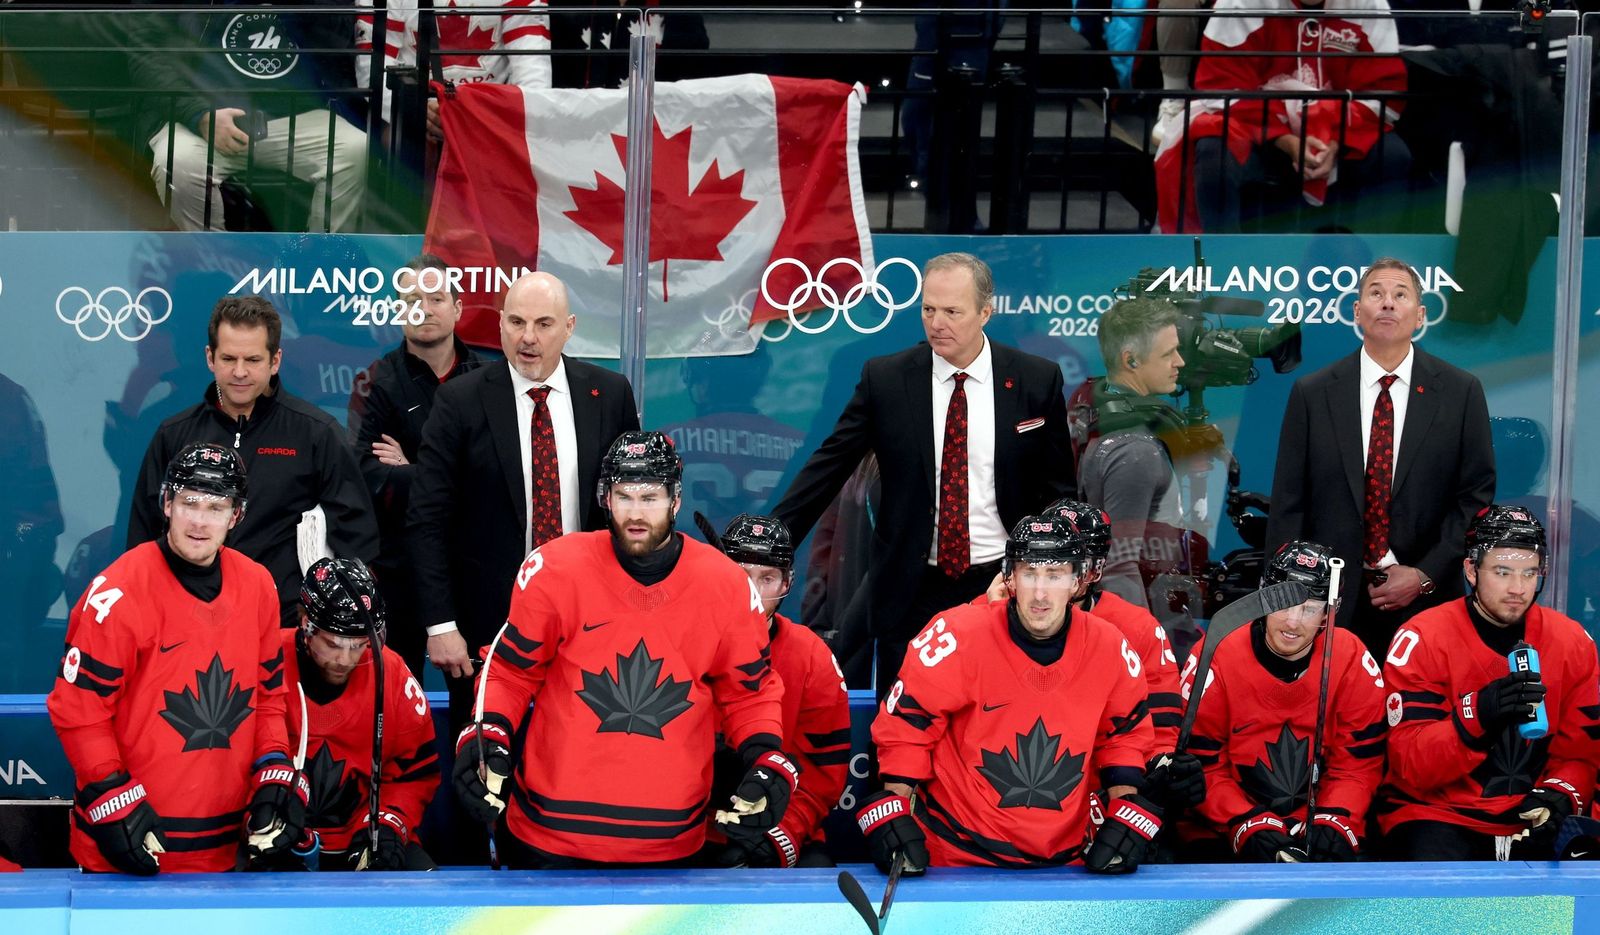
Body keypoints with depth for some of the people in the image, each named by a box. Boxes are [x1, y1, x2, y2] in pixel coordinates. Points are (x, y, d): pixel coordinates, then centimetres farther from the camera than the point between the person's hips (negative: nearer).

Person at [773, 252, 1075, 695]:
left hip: (1002, 587, 0)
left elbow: (1058, 491, 7)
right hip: (912, 591, 0)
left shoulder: (1037, 381, 1)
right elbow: (828, 466, 2)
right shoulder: (884, 378, 0)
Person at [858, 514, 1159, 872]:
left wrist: (1125, 818, 3)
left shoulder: (1108, 648, -4)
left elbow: (1125, 733, 11)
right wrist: (895, 815, -10)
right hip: (956, 853, -3)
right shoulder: (958, 637, -14)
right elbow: (906, 720, -6)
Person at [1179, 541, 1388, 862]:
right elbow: (1203, 766, -8)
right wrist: (1249, 825, -19)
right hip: (1224, 830, -1)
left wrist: (1333, 822, -16)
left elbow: (1359, 761, -1)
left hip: (1319, 826, 1)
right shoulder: (1216, 658, -12)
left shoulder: (1353, 661, -6)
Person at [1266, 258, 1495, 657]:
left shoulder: (1461, 392, 3)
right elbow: (1288, 502, 3)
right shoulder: (1311, 393, 4)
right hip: (1330, 599, 0)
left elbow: (1477, 496, 2)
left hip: (1426, 597, 0)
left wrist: (1425, 575, -8)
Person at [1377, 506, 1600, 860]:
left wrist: (1559, 795, -12)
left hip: (1533, 822, 4)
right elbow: (1411, 765, -15)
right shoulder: (1422, 640, -8)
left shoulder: (1571, 642, 5)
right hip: (1437, 813, -4)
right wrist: (1477, 715, -32)